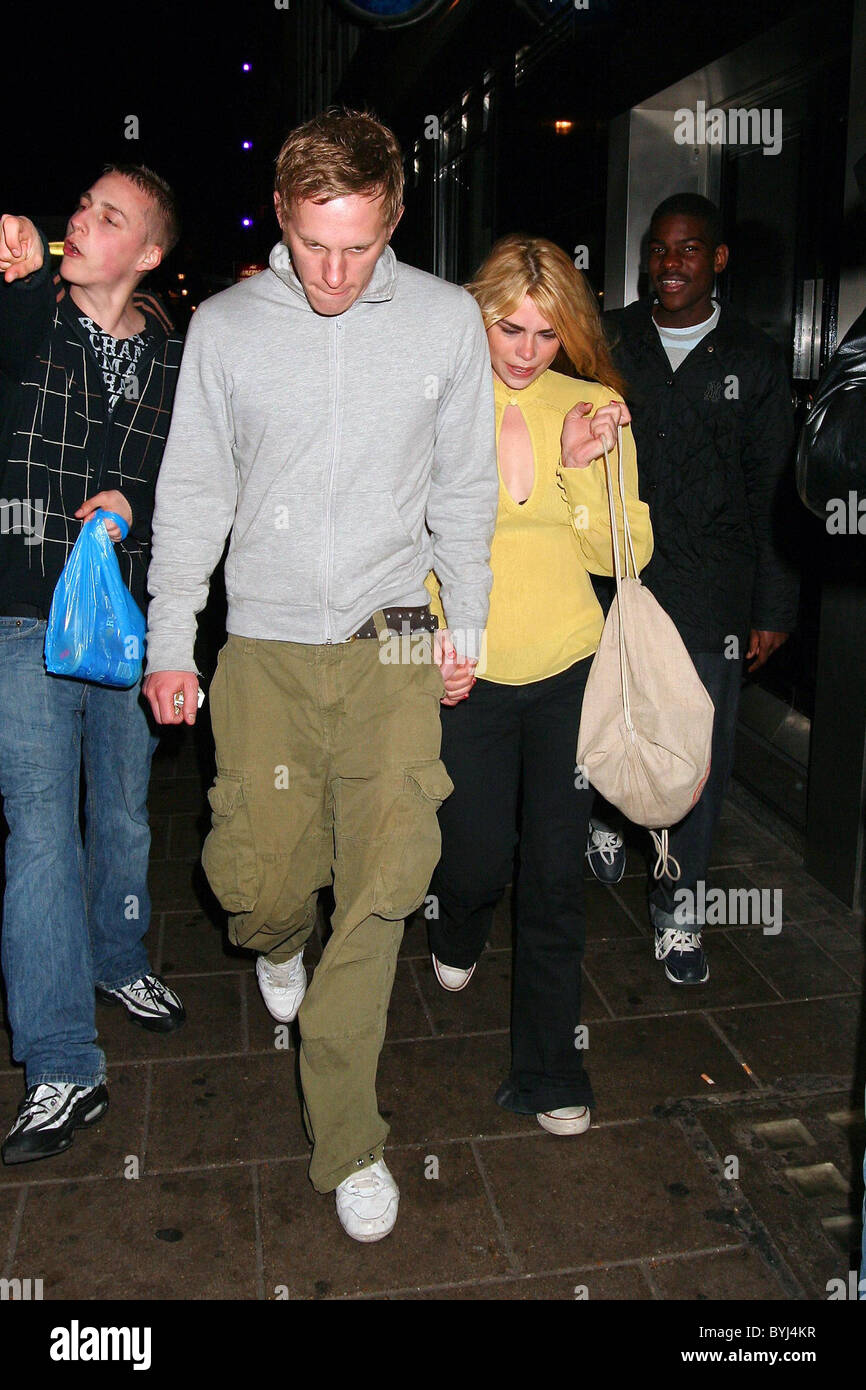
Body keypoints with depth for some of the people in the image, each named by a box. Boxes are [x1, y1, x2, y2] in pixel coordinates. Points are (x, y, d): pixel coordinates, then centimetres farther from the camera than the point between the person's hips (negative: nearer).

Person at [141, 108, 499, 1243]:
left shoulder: (447, 318, 2)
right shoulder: (225, 325, 2)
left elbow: (465, 487, 8)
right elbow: (192, 492, 7)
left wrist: (464, 622, 9)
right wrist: (170, 638, 6)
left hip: (392, 647, 0)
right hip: (265, 647, 1)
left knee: (384, 883, -5)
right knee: (256, 880, 2)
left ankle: (346, 1137, 13)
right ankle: (281, 942, 44)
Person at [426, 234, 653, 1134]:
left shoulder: (594, 409, 0)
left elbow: (622, 555, -2)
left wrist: (584, 467, -17)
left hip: (570, 673, 1)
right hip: (468, 678, -1)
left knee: (556, 874, 5)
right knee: (479, 858, 8)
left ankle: (548, 1073, 23)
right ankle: (457, 933, 48)